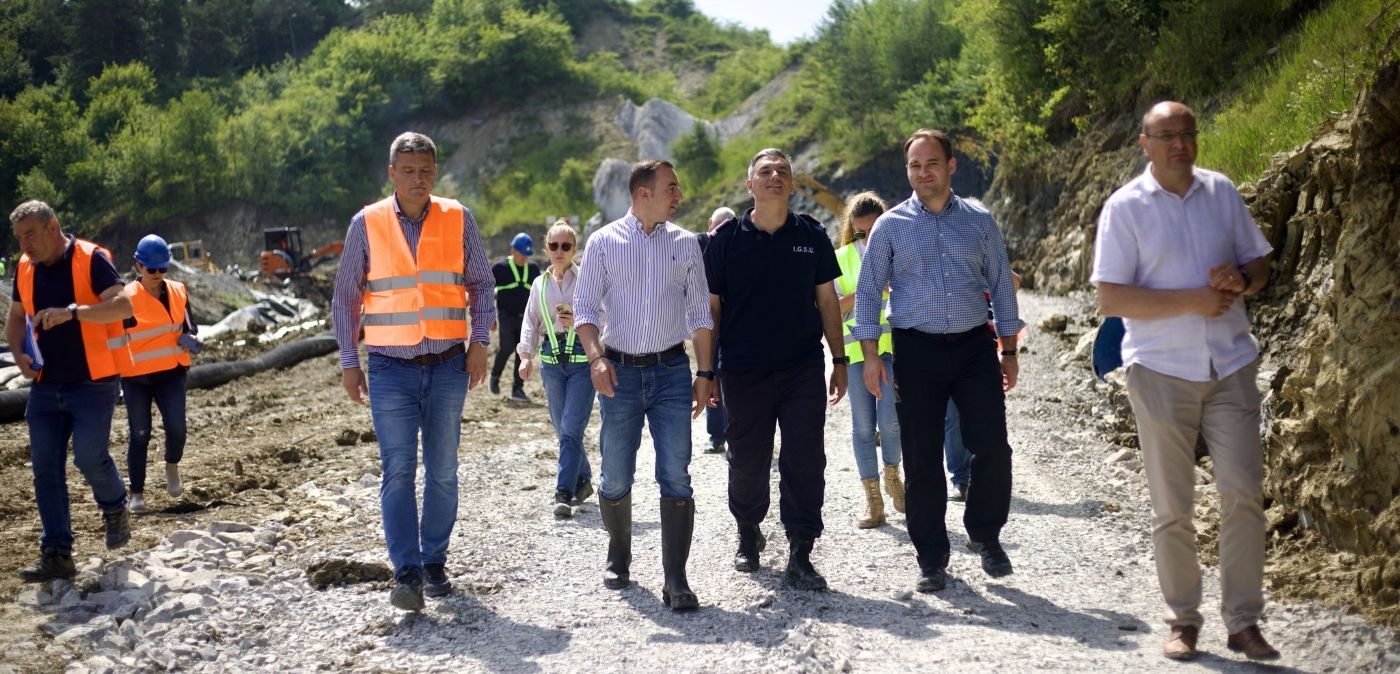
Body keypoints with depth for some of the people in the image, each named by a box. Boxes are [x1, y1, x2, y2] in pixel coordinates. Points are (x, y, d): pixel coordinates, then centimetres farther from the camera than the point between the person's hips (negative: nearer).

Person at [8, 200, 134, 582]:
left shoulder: (91, 259, -11)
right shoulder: (25, 268, 7)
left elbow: (123, 306, -23)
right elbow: (16, 316, 22)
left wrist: (71, 312, -34)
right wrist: (19, 352, 3)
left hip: (93, 383, -6)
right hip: (45, 385, 6)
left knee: (89, 456, -12)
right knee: (45, 467, 1)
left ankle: (115, 508, 21)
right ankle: (56, 555, 7)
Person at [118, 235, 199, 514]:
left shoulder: (178, 292, 4)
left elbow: (188, 326, 16)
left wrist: (188, 339, -6)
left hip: (171, 372, 3)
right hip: (136, 376, -3)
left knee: (176, 427, -12)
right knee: (140, 435, 2)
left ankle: (172, 466, 19)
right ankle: (137, 494, 13)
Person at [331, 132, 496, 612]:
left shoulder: (458, 220, 3)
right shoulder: (367, 223, 1)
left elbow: (480, 283, 12)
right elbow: (346, 295, 6)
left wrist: (480, 340, 1)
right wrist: (348, 361, 3)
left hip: (448, 366, 1)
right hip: (391, 368, -1)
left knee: (442, 471, 8)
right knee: (397, 471, -9)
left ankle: (434, 563, 20)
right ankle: (407, 574, -9)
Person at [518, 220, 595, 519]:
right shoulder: (540, 284, 11)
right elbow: (531, 323, 12)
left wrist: (578, 321, -20)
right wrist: (526, 356, 0)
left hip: (582, 357, -4)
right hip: (551, 359, 4)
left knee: (571, 428, -11)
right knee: (563, 429, 10)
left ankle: (564, 494, -11)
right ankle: (583, 481, 29)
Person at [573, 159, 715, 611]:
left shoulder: (685, 243, 8)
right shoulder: (604, 242, 2)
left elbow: (700, 313, 9)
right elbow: (585, 307, 1)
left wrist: (704, 374, 4)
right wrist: (596, 357, -15)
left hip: (671, 370, 1)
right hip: (620, 371, -1)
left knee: (676, 478, -6)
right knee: (616, 479, 6)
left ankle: (675, 580, -3)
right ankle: (618, 556, 31)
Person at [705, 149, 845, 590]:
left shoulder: (811, 235, 5)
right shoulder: (727, 238, 0)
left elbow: (827, 300, 10)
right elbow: (711, 306, 3)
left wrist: (839, 360, 7)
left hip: (804, 368, 1)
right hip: (744, 371, -1)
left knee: (805, 462, -4)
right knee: (747, 462, 10)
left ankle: (800, 557, 1)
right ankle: (748, 534, 34)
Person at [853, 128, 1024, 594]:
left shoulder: (980, 222, 8)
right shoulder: (890, 226, 4)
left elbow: (1001, 286, 12)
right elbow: (868, 293, 5)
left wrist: (1008, 351, 8)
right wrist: (871, 358, -3)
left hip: (974, 346, 1)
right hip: (917, 350, -1)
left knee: (992, 448, -6)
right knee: (921, 460, 2)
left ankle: (985, 535, 19)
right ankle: (931, 558, 14)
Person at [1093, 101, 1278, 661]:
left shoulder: (1222, 192, 6)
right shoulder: (1125, 207, -6)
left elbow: (1260, 263, 14)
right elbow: (1110, 299, -11)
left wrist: (1242, 279, -10)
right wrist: (1192, 301, -19)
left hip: (1230, 364, 3)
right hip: (1161, 369, -3)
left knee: (1244, 493, -2)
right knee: (1172, 507, 4)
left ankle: (1244, 622, 8)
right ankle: (1183, 620, 18)